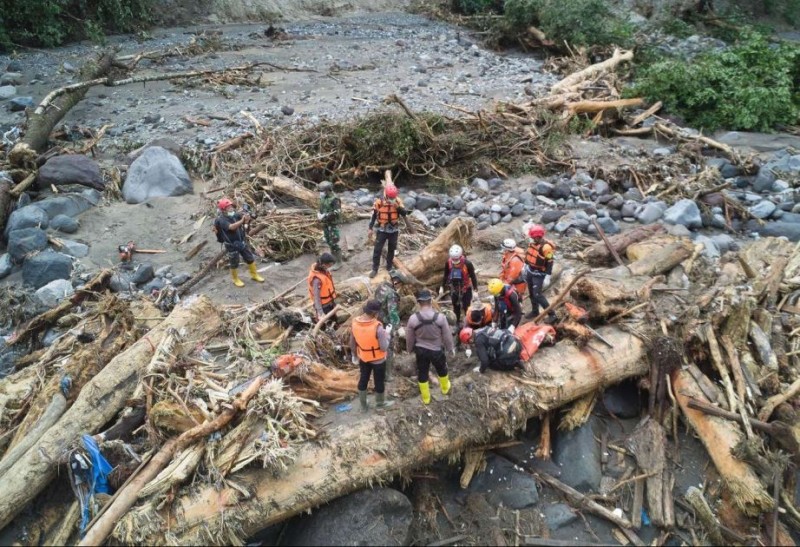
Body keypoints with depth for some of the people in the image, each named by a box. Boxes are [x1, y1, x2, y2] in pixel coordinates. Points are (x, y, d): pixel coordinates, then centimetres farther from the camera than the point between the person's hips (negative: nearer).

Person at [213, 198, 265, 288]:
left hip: (242, 242, 6)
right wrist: (242, 221, -48)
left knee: (250, 259, 14)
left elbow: (246, 219, -10)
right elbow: (231, 227, -37)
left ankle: (254, 275, 33)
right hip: (232, 245, -5)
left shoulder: (235, 215, -3)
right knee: (234, 263, 10)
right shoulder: (221, 220, -20)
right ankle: (235, 279, 30)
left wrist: (247, 217, -35)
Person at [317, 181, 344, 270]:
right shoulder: (323, 197, 6)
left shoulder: (334, 199, -21)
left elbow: (337, 212, -28)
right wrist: (319, 214, -2)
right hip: (325, 223, 9)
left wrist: (324, 216, -26)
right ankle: (333, 257, 32)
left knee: (334, 244, -7)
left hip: (333, 224, -9)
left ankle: (339, 262, 3)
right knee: (328, 241, 17)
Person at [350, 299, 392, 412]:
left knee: (363, 380, 22)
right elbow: (384, 347, -24)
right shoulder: (378, 327, -32)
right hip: (378, 360, -4)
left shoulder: (355, 323, -15)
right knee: (379, 381, 19)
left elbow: (352, 343, -2)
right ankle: (380, 403, 41)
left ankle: (363, 406, 37)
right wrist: (387, 333, -11)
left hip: (363, 358, 4)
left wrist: (354, 356, 14)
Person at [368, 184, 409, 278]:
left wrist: (398, 207, -27)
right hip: (382, 230, -2)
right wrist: (370, 228, -6)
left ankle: (389, 266, 33)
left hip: (394, 230, 2)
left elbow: (404, 213, -11)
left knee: (391, 249, 16)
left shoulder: (398, 201, -9)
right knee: (377, 249, -3)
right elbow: (373, 215, -6)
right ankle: (374, 269, 7)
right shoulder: (379, 202, -15)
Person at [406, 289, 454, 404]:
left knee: (422, 374, 19)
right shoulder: (440, 317, -20)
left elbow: (409, 338, -5)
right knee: (442, 370, 27)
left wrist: (410, 349, 15)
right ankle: (445, 388, 52)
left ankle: (425, 398, 33)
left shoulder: (413, 318, -19)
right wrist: (450, 348, 9)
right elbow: (447, 336, -8)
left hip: (421, 350, 0)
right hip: (437, 350, 0)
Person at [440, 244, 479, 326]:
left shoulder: (467, 264, -24)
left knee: (466, 307, -1)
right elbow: (446, 276, 2)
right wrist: (442, 287, 4)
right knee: (456, 307, 15)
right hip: (454, 289, 3)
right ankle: (458, 321, 33)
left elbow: (473, 277, -14)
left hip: (466, 289, -3)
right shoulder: (448, 263, -14)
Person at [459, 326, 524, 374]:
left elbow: (484, 360, -9)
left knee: (491, 364, 16)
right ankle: (515, 361, 14)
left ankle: (514, 364, 4)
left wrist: (481, 370, 11)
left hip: (508, 352, -8)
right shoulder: (484, 330, 15)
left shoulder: (478, 340, -11)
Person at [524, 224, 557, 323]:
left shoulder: (546, 247, -24)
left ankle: (552, 314, -3)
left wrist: (547, 277, -22)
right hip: (530, 271, 8)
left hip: (539, 275, -8)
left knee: (537, 295, -11)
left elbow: (549, 263, -22)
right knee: (531, 293, 15)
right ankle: (535, 311, 31)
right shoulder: (533, 243, 1)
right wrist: (525, 268, 20)